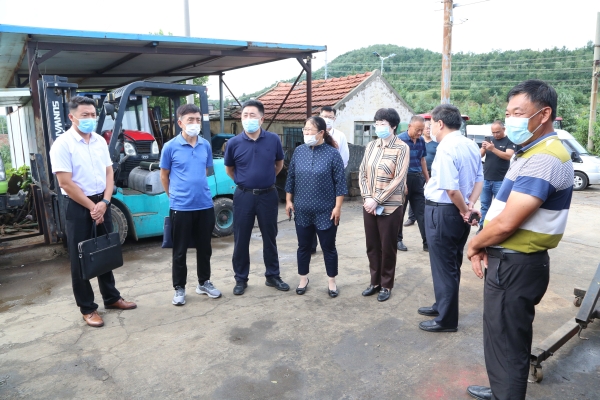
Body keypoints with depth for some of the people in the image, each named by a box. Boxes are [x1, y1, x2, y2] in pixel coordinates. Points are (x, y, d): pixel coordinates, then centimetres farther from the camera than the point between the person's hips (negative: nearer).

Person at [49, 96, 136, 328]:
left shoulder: (100, 141, 6)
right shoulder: (63, 144, -11)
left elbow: (109, 173, 7)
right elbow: (66, 183, -15)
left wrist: (104, 202, -7)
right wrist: (91, 207, -13)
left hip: (102, 203, 6)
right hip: (78, 207, -5)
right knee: (80, 258, 4)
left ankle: (111, 297, 29)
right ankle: (87, 308, 16)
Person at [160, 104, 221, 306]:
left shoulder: (206, 145, 3)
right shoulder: (170, 147, -7)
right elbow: (164, 176, 4)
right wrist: (175, 195, 10)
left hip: (205, 205, 4)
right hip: (180, 207, -3)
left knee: (204, 248, 15)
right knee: (180, 251, 8)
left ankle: (204, 282, 32)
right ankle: (179, 288, 24)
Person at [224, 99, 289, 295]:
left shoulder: (273, 139, -5)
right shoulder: (234, 143, -6)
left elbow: (279, 164, 13)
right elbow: (229, 169, 10)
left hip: (268, 195, 1)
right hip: (244, 196, 0)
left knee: (269, 238, 11)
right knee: (241, 239, 7)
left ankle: (272, 276, 26)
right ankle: (241, 279, 22)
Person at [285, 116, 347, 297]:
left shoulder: (332, 153, -8)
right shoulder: (299, 151, 3)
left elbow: (340, 182, -8)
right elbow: (291, 178, 9)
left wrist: (338, 207, -11)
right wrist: (289, 201, 6)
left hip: (326, 212, -3)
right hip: (302, 211, 4)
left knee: (328, 247, 9)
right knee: (303, 246, 14)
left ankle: (332, 282, 25)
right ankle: (303, 279, 31)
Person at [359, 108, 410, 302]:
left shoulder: (402, 148, -9)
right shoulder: (371, 146, 7)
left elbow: (398, 180, -14)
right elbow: (362, 173, 5)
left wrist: (377, 200, -16)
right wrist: (367, 198, -8)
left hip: (390, 206, -5)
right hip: (369, 205, 5)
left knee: (387, 247, 7)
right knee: (372, 246, 13)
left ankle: (386, 285, 23)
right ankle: (375, 282, 28)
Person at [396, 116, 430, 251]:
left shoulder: (421, 141, 8)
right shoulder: (400, 139, -11)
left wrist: (427, 179, 16)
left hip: (418, 179, 5)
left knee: (422, 211, 5)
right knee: (399, 211, 7)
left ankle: (427, 242, 8)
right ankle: (398, 240, 21)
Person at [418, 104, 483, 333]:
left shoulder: (446, 148, -21)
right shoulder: (471, 146, 8)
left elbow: (451, 189, -26)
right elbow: (479, 179, 10)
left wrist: (464, 210, -11)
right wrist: (470, 205, -1)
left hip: (443, 211, -9)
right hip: (459, 212, 9)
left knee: (443, 266, 4)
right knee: (452, 264, 20)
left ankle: (446, 320, 17)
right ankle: (443, 306, 37)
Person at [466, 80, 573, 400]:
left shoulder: (543, 158, -22)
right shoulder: (536, 153, 13)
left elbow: (506, 223, -26)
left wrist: (474, 245, -7)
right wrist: (484, 246, 2)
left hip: (515, 266, -11)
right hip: (512, 261, 11)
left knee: (505, 344, 4)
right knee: (508, 339, 25)